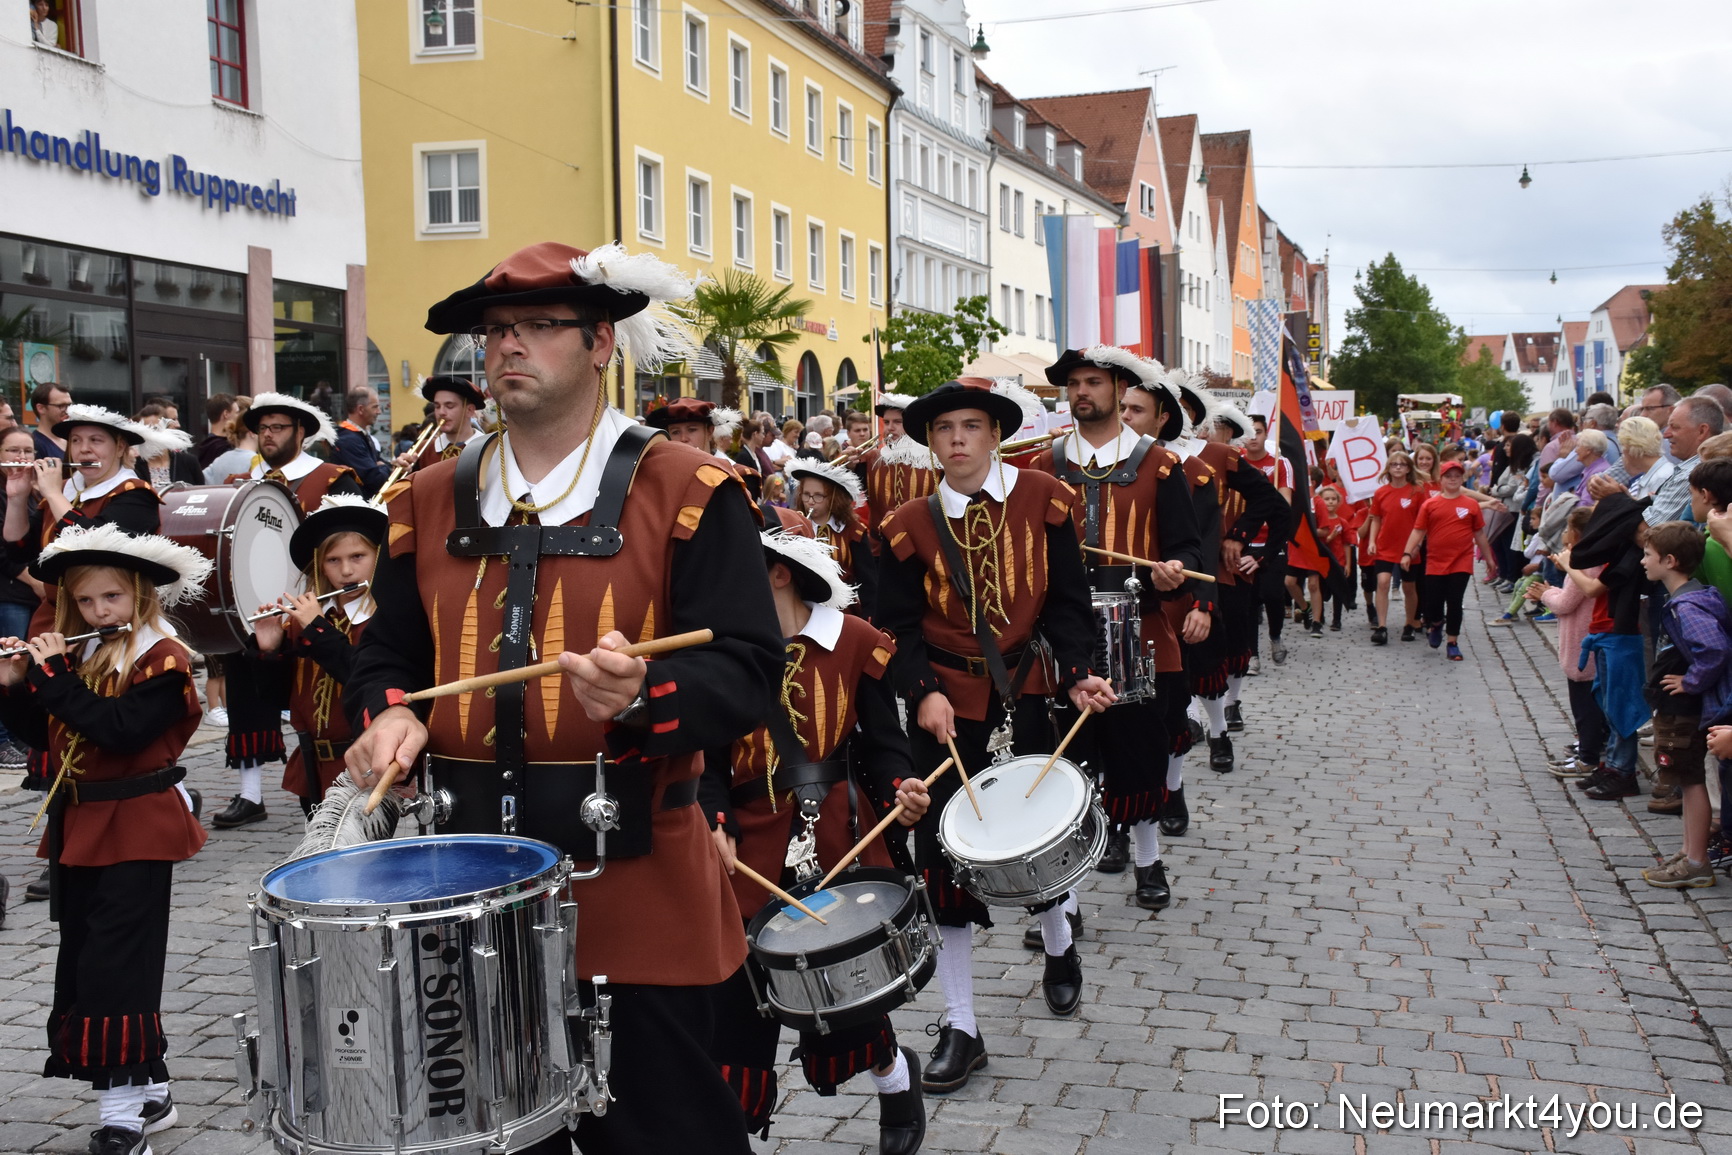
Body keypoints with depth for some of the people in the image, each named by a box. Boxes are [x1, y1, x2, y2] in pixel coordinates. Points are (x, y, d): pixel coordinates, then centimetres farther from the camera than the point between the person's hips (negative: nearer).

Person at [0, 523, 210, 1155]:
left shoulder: (162, 659, -11)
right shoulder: (75, 655, 11)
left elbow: (120, 730, -25)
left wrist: (51, 674, -20)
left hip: (135, 830, -8)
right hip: (78, 828, 8)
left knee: (115, 964, -8)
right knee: (83, 959, 12)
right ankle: (151, 1092, 23)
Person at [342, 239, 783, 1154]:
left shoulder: (688, 492, -4)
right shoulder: (431, 500, 11)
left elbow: (747, 670, -10)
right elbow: (387, 653, 16)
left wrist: (644, 695, -29)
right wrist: (389, 714, -6)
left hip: (633, 886, -4)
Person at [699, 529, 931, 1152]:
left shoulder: (855, 643, -2)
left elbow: (883, 745, 2)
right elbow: (711, 765, 4)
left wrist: (899, 796, -17)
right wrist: (717, 828, -13)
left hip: (844, 853, -2)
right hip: (752, 865, 2)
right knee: (735, 1019, -1)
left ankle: (895, 1072, 38)